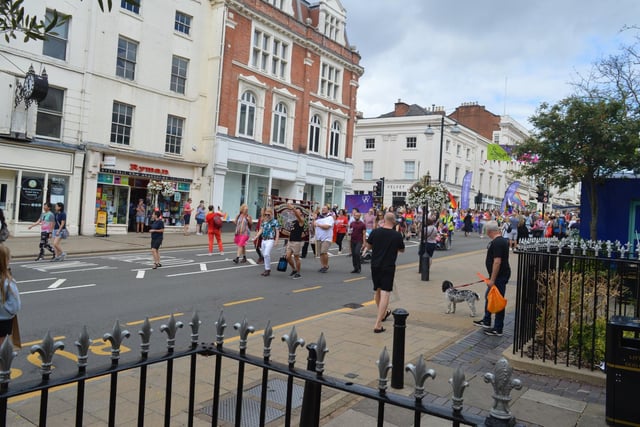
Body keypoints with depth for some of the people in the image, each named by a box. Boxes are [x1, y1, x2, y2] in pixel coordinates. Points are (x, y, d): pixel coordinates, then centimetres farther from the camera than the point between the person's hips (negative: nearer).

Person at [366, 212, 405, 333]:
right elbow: (402, 250, 7)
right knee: (385, 293, -5)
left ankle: (383, 314, 44)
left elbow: (368, 246, 8)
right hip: (388, 267, -4)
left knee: (377, 291, 22)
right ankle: (378, 325, -12)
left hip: (375, 265, 4)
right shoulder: (397, 235, -9)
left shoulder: (375, 232, -5)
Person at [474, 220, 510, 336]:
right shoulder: (502, 240, 11)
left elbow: (497, 262, -27)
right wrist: (491, 277, 23)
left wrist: (492, 279, -24)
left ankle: (498, 329, 9)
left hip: (499, 276, -11)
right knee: (489, 297, 22)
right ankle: (486, 322, 36)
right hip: (498, 275, 11)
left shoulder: (497, 243, -22)